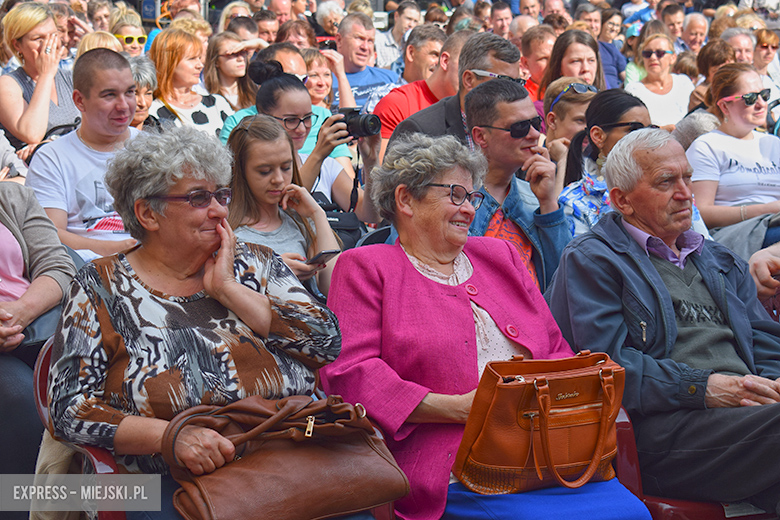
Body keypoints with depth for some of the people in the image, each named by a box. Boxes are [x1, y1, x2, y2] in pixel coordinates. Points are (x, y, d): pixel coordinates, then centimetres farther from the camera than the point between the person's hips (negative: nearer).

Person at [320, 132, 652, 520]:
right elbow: (346, 372, -5)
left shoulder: (499, 255, 27)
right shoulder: (364, 267, 9)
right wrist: (458, 408, -13)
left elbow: (555, 350, 26)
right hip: (457, 472, -5)